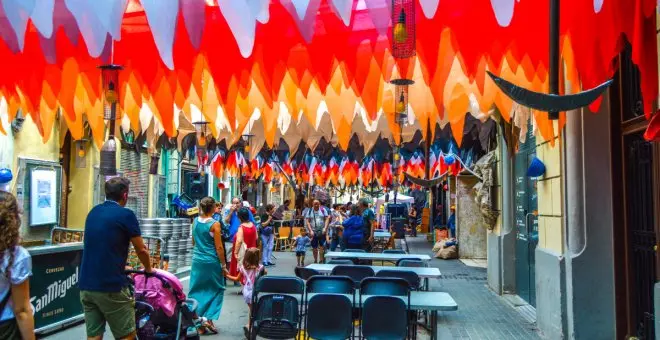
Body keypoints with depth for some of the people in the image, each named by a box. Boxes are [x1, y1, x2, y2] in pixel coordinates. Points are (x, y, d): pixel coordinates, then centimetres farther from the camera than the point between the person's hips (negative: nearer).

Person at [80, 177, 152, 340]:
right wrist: (148, 269, 17)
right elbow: (141, 250, -3)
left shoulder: (93, 212, 13)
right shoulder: (126, 214, -8)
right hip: (110, 286, -7)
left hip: (86, 285, 7)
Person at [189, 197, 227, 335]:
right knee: (215, 290, 10)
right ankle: (208, 318, 3)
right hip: (211, 262, -5)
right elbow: (219, 247, -12)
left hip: (197, 260, 5)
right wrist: (223, 264, -4)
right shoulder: (214, 224, -13)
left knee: (197, 290, 11)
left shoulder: (195, 221, 4)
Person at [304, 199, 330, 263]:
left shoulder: (323, 210, 5)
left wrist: (325, 228, -12)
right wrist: (310, 231, -10)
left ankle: (321, 260, -4)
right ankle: (315, 260, 20)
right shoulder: (309, 211, 5)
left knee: (322, 246, -7)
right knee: (314, 247, 6)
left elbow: (327, 219, 1)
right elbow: (307, 222, 1)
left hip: (322, 232, -1)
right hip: (313, 232, 1)